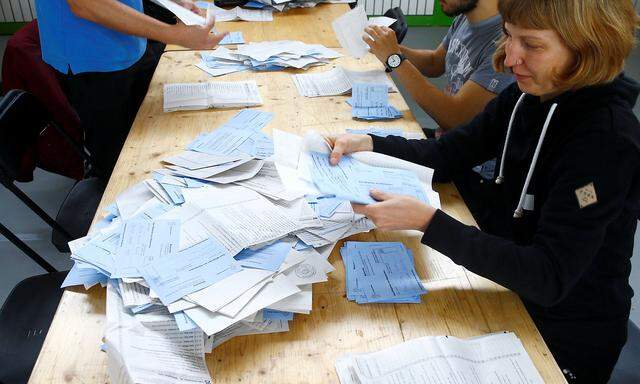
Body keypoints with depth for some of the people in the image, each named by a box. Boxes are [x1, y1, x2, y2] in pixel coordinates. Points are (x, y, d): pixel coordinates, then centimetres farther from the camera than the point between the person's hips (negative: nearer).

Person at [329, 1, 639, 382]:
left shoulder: (607, 140, -27)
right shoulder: (529, 96, -5)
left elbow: (549, 279, -30)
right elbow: (447, 154, 2)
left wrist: (426, 221, -36)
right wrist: (368, 144, -14)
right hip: (506, 283, 6)